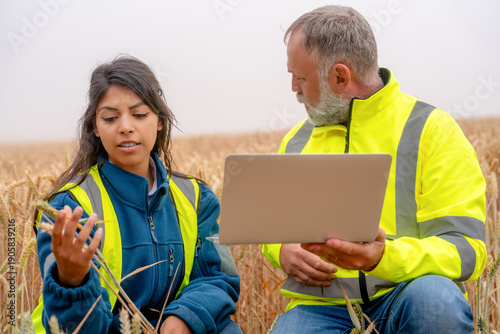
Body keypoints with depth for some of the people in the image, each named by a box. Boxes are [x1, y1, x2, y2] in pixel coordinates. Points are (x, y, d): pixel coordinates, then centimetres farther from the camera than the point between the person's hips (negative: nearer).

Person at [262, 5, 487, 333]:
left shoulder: (431, 130, -3)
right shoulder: (296, 141, 14)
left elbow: (465, 248, -10)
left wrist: (386, 256, -29)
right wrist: (283, 251, -1)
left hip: (400, 296, -2)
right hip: (321, 304, 2)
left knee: (436, 299, -36)